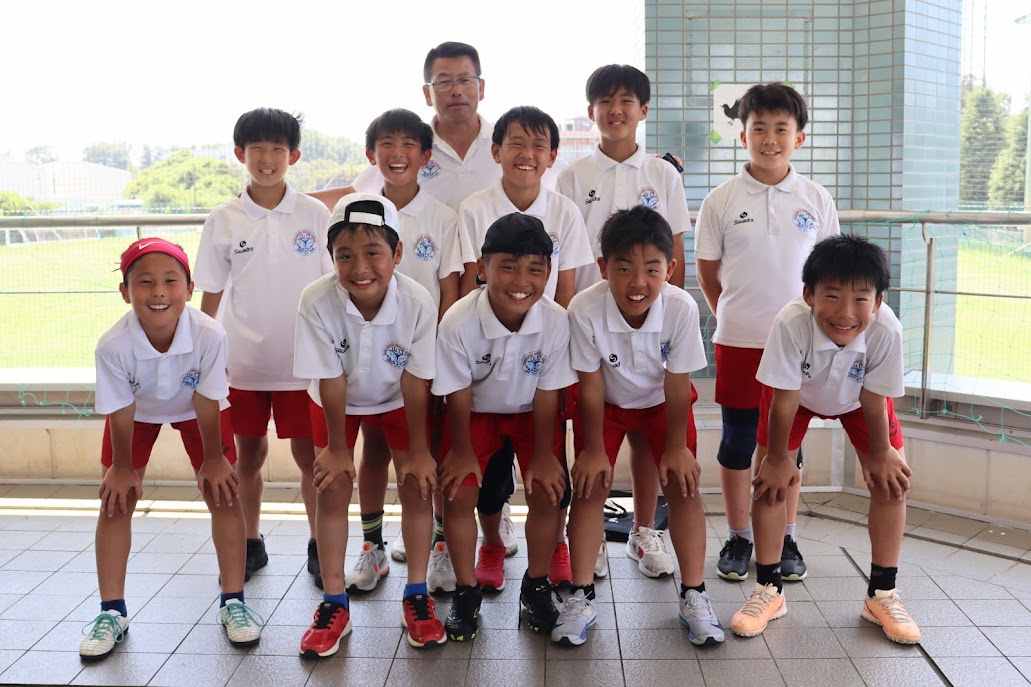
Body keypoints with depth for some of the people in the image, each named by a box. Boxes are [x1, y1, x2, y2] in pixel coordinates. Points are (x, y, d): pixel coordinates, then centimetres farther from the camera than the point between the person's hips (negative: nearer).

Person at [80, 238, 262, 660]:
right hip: (137, 412, 1)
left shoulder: (210, 335, -39)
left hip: (196, 411, 0)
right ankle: (112, 613, 13)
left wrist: (212, 459, -12)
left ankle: (233, 602, 8)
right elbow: (120, 412, -21)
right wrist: (122, 467, -8)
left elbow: (207, 403, -24)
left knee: (223, 493, -6)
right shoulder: (113, 345, -37)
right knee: (116, 499, -2)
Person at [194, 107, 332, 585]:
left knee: (308, 455, 6)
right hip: (243, 361, 2)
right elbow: (211, 294, 5)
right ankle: (250, 543, 29)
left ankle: (319, 543, 21)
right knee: (249, 456, 13)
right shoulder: (224, 221, 0)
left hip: (302, 361, -1)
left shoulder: (315, 215, -3)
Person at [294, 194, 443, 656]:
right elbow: (331, 381, -23)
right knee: (332, 489, -4)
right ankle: (334, 604, 10)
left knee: (417, 485, -4)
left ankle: (416, 596, 13)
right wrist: (337, 447, -13)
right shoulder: (317, 302, -34)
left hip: (396, 399, 1)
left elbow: (416, 382, -21)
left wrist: (417, 449, -13)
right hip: (338, 402, 0)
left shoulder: (418, 303, -33)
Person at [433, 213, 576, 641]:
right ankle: (467, 590, 10)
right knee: (458, 493, -12)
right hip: (476, 413, 0)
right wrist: (462, 451, -8)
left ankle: (536, 586, 13)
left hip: (530, 414, 1)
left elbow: (548, 394, -15)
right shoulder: (458, 323, -31)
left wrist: (542, 453, -11)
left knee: (547, 492, -11)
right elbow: (458, 395, -16)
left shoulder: (555, 321, -27)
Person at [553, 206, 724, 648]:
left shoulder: (682, 308, -32)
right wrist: (594, 450, -14)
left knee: (682, 483, -8)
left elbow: (677, 385, -19)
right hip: (606, 403, 0)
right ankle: (581, 596, 1)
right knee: (590, 484, -10)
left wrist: (676, 447, -13)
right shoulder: (585, 309, -34)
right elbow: (591, 387, -21)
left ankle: (693, 594, 6)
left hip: (662, 401, 1)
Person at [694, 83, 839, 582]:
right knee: (737, 441, 7)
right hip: (738, 340, -1)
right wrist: (732, 316, 5)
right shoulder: (721, 200, -2)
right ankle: (738, 538, 21)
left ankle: (785, 539, 23)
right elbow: (706, 269, 6)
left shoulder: (816, 199, 2)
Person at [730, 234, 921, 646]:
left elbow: (874, 402, -22)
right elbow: (784, 399, -29)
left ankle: (882, 595, 12)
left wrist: (879, 453, -8)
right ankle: (769, 590, 8)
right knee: (771, 479, -9)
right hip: (797, 392, -1)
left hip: (857, 397, 1)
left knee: (891, 480, -5)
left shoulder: (886, 330, -38)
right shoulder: (792, 323, -42)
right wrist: (777, 457, -17)